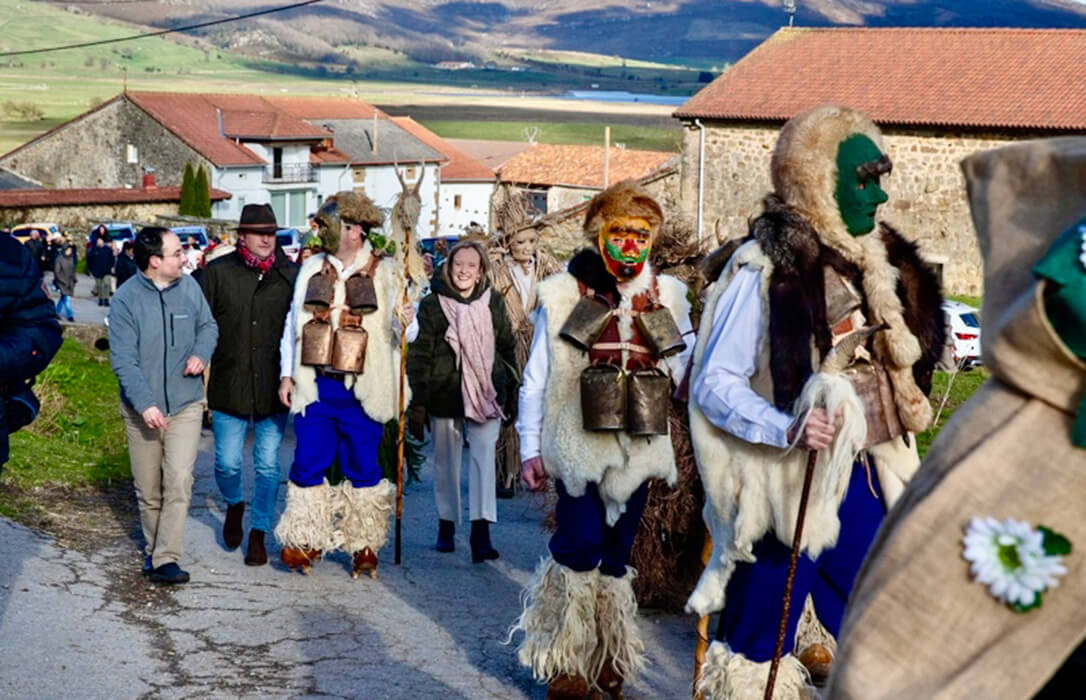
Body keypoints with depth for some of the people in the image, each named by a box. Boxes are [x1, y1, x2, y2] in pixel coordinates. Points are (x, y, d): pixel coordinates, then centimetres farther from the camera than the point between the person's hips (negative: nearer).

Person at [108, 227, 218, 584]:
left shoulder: (189, 287, -1)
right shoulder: (126, 299, -11)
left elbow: (208, 326, 15)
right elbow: (123, 360, -14)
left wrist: (200, 353, -7)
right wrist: (145, 404, -24)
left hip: (185, 403, 1)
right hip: (143, 409, -1)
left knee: (179, 480, -13)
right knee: (148, 489, 10)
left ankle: (166, 559, -10)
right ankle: (152, 548, 31)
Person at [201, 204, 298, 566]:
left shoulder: (290, 274, 1)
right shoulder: (218, 272, -1)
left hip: (274, 387, 0)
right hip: (229, 386, 0)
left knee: (267, 464, 4)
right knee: (227, 462, 3)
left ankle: (258, 534, 19)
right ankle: (234, 505, 35)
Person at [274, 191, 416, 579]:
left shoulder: (385, 273, 1)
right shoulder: (311, 269, 9)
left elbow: (401, 332, 1)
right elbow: (293, 324, 14)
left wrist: (407, 322, -22)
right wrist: (287, 374, 8)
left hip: (361, 389, -2)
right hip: (315, 386, 3)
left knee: (363, 467, 4)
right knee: (308, 464, 3)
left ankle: (364, 545, 16)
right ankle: (307, 540, 16)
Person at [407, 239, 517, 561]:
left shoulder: (493, 302, 5)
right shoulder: (432, 304, -1)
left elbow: (506, 349, 13)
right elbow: (420, 355, -2)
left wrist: (511, 395, 12)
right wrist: (418, 403, -6)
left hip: (485, 393, 0)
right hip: (444, 395, 0)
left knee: (484, 456, -13)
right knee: (445, 461, 10)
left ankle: (481, 532, -17)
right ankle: (446, 525, 26)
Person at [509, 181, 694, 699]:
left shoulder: (667, 298, 7)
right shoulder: (562, 296, -1)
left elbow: (688, 366, 16)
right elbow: (536, 380, 3)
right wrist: (530, 449, 1)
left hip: (637, 453, 3)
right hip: (578, 448, -3)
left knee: (614, 559, 10)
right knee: (580, 551, -12)